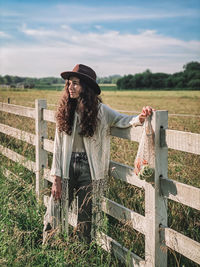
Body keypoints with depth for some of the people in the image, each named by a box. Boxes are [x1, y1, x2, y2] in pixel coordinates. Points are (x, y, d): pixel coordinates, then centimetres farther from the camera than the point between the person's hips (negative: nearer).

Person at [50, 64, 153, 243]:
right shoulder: (65, 111, 1)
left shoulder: (100, 111, -4)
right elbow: (58, 145, 2)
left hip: (88, 169, -2)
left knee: (85, 220, 6)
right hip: (67, 167, 2)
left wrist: (140, 118, -35)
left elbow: (124, 121, -10)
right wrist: (57, 179, 0)